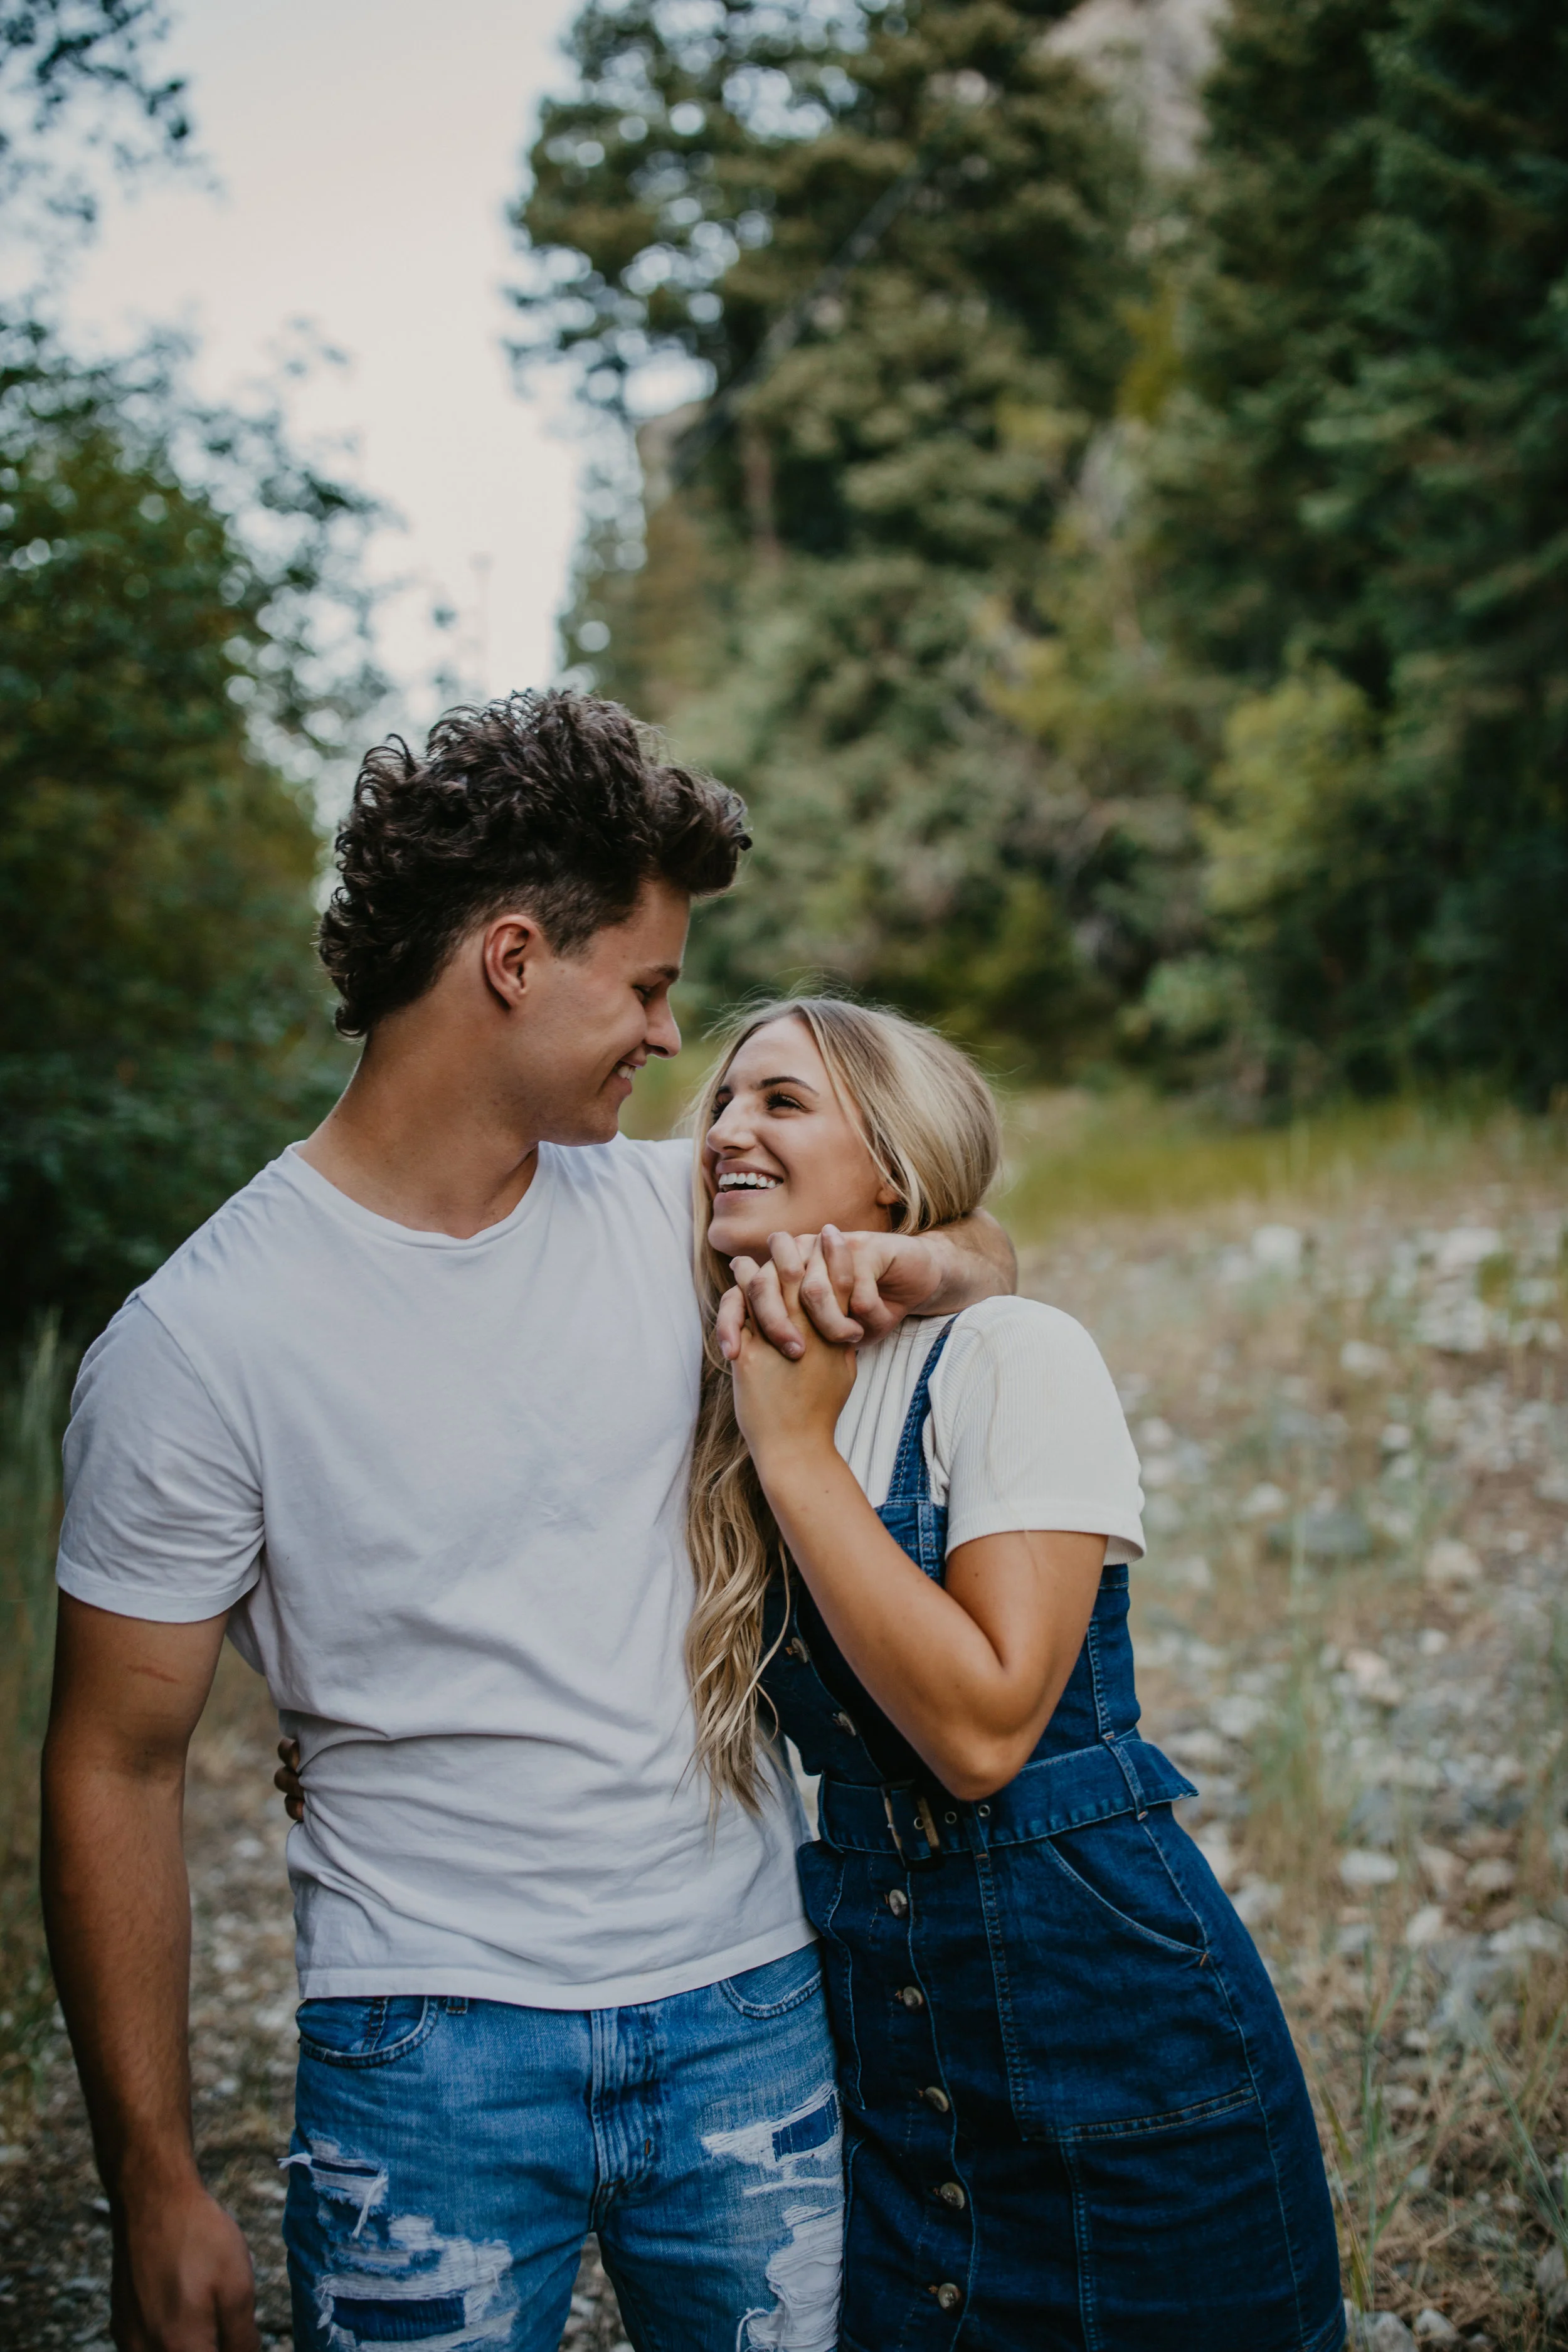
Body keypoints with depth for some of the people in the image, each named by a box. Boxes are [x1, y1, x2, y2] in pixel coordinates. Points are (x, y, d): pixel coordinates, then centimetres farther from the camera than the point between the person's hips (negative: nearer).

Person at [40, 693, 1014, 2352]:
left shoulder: (666, 1208, 1)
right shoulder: (195, 1342, -13)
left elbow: (984, 1247, 16)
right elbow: (115, 1767, -7)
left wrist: (904, 1266, -9)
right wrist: (155, 2188, -6)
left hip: (750, 2014, 4)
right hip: (434, 2046, -4)